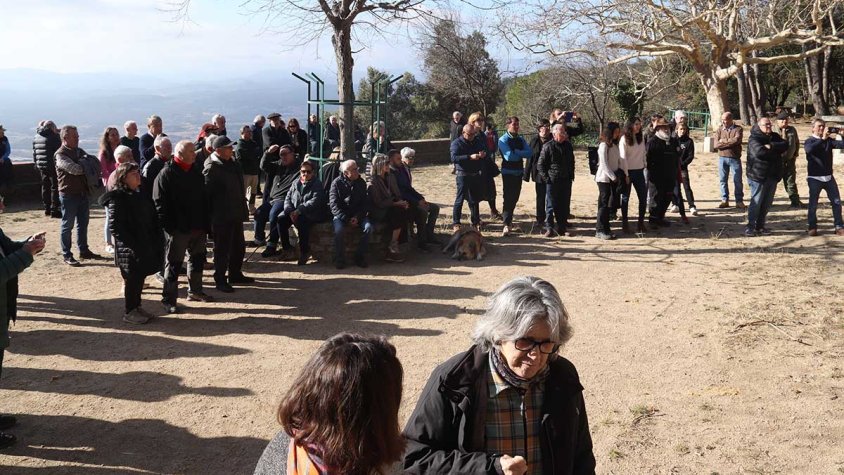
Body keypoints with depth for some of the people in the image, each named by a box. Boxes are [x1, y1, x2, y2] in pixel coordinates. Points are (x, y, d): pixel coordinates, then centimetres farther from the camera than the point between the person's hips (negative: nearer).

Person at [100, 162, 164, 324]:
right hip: (130, 250, -7)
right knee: (132, 279, 1)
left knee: (140, 277, 14)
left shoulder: (141, 195, 12)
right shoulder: (117, 198, -12)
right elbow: (114, 225, -17)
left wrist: (157, 240, 5)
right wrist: (131, 244, -21)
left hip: (145, 247, 7)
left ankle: (137, 307, 27)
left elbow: (153, 219, 16)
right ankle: (129, 312, 13)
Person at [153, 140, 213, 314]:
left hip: (198, 227, 7)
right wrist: (168, 226, -17)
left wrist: (205, 223, 13)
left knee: (197, 260, 17)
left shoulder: (196, 172, 12)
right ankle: (168, 299, 5)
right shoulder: (166, 174, -10)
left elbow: (204, 199, 18)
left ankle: (195, 291, 32)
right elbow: (159, 202, -13)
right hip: (178, 229, -7)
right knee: (174, 264, -2)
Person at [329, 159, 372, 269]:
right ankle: (339, 259, -15)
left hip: (357, 215, 3)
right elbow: (334, 205, -9)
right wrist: (346, 220, -18)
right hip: (340, 215, -3)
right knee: (339, 229, -33)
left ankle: (360, 257, -12)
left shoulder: (361, 183, 4)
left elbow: (365, 203, 5)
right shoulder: (337, 183, -5)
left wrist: (357, 217, -12)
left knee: (368, 227, -25)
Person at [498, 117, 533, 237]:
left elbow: (529, 152, -4)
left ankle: (508, 219, 29)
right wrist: (522, 154, -6)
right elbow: (509, 156, -21)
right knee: (508, 198, -10)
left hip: (519, 172, 6)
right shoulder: (503, 140, -9)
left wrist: (516, 152, -15)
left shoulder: (521, 139, 9)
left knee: (515, 197, 13)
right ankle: (506, 225, -11)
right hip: (508, 172, -6)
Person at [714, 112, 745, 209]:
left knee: (737, 180, 1)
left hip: (735, 158, -3)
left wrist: (723, 141, -8)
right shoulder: (719, 130, 7)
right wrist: (730, 143, -10)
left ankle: (739, 201, 8)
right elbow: (716, 145, -5)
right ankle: (725, 200, 14)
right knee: (723, 180, 6)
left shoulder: (738, 129, -1)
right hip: (722, 158, 3)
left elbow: (736, 140, -18)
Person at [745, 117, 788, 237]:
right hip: (758, 176, -7)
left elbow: (785, 145, -4)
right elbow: (759, 152, -26)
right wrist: (776, 151, -11)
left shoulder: (775, 137, 12)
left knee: (767, 203, 10)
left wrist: (771, 146, -19)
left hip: (773, 176, 7)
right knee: (756, 202, -5)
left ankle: (760, 226, 19)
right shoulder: (754, 138, -9)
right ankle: (750, 227, 1)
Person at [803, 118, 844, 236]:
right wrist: (822, 139, -31)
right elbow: (809, 149, -27)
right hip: (814, 178, -4)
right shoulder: (810, 141, -4)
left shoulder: (828, 140, 7)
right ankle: (812, 228, 11)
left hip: (828, 177, 4)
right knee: (813, 204, 1)